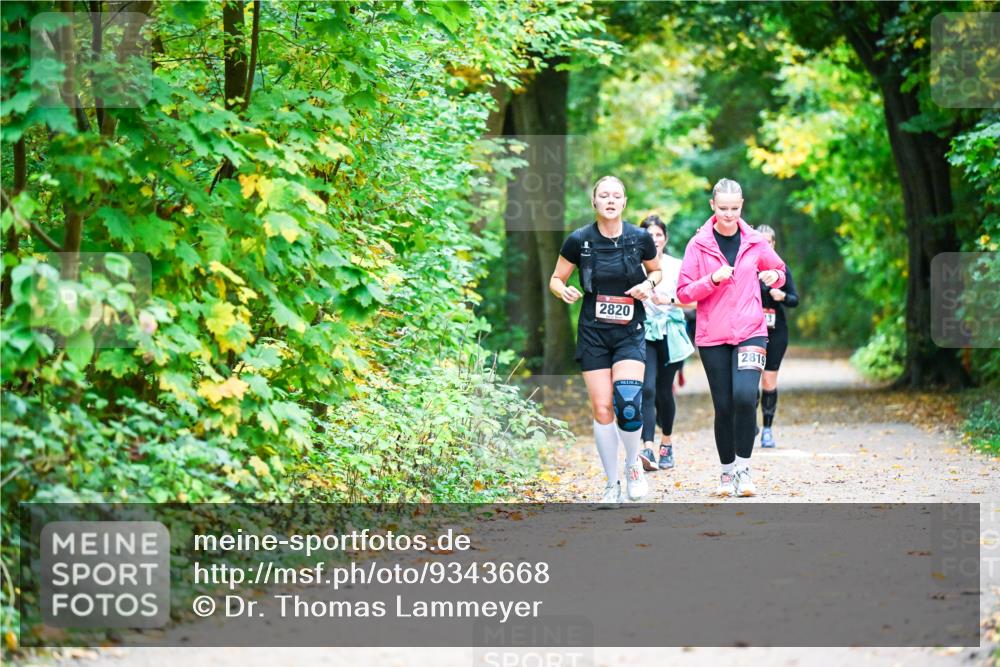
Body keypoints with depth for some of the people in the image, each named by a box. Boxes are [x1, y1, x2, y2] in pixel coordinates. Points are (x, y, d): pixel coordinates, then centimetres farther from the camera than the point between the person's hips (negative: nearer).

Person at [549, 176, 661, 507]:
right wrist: (564, 291, -16)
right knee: (601, 408, -2)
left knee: (628, 402, -19)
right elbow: (556, 279, 6)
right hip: (593, 333, 1)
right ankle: (612, 485, 12)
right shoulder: (578, 240, -5)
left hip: (630, 333, -1)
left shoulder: (640, 238, -3)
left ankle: (633, 465, 8)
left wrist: (648, 284, -6)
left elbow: (655, 270, 15)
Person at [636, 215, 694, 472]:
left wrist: (668, 301, -14)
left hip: (670, 334, 1)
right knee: (647, 388, -18)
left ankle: (667, 444, 29)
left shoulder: (676, 266, 5)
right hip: (644, 334, -1)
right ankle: (647, 449, -28)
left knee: (664, 391, 7)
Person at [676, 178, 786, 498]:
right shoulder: (699, 244, 1)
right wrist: (713, 280, -16)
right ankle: (727, 471, 17)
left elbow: (779, 270, 21)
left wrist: (774, 276, -2)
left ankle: (743, 467, -6)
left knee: (745, 396, -20)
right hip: (712, 337, 0)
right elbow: (684, 292, 0)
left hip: (750, 332, 0)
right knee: (724, 406, 1)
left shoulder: (755, 242, 5)